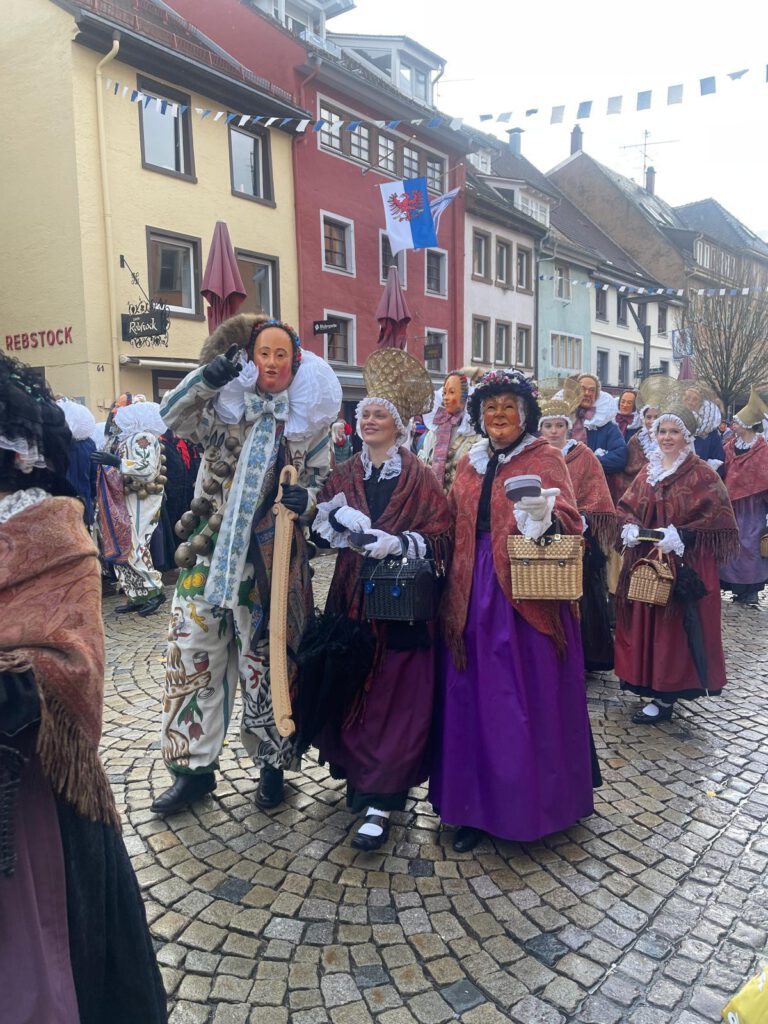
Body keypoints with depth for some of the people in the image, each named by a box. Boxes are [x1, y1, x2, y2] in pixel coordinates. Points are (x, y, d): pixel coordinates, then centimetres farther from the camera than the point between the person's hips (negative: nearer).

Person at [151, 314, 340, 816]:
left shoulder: (313, 419, 3)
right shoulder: (225, 407, 3)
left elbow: (323, 481, 7)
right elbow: (174, 416, -10)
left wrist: (306, 499, -15)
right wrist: (207, 377, -25)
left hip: (273, 556, -1)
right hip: (212, 548, 2)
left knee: (266, 657, 8)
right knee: (193, 648, 3)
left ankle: (273, 762, 27)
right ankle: (195, 766, 20)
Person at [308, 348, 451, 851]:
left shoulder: (420, 478, -1)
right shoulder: (344, 476, 10)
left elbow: (439, 540, -6)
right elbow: (321, 528, 3)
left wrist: (395, 542, -21)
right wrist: (340, 521, -18)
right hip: (352, 600, 4)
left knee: (395, 700, -2)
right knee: (351, 692, 9)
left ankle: (381, 802, 6)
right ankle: (359, 773, 29)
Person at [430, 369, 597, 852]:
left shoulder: (546, 458, -1)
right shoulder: (470, 464, 14)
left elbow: (571, 521, -13)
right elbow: (456, 529, 14)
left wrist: (546, 515, -36)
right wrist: (453, 598, 5)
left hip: (528, 597, -4)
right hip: (474, 598, 5)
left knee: (528, 699, 3)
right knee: (473, 700, 7)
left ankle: (534, 802, 22)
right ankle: (477, 805, 22)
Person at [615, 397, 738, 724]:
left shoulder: (702, 474, -6)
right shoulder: (648, 470, 11)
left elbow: (715, 519, -11)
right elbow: (626, 507, 13)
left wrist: (675, 538, -21)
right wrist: (632, 530, -9)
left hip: (684, 566, -6)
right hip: (645, 560, 6)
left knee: (674, 627, -1)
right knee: (646, 623, 9)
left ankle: (665, 698, 8)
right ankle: (651, 686, 23)